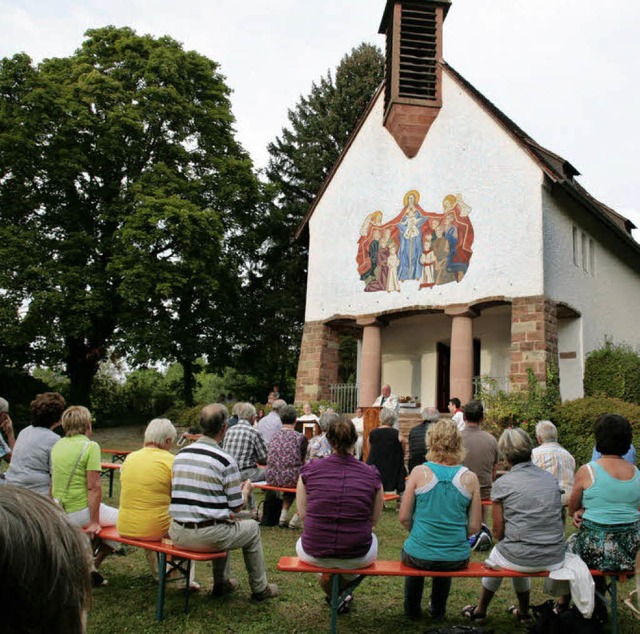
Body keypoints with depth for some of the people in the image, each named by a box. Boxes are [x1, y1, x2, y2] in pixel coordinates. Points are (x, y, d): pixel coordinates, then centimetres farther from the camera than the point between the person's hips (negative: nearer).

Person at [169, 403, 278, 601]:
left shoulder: (181, 454, 4)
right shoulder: (226, 460, -14)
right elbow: (237, 506, -7)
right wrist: (246, 490, 16)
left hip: (178, 534, 6)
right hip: (208, 536, -6)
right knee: (252, 527, 22)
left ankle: (221, 584, 43)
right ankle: (260, 589, 34)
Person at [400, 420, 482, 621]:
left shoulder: (419, 472, -12)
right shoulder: (470, 478, -8)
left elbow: (404, 517, -6)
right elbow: (474, 526, -3)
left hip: (419, 557, -1)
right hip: (456, 559, 2)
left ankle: (412, 610, 51)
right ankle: (438, 612, 55)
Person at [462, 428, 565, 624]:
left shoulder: (502, 484, -9)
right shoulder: (551, 479, 5)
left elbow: (498, 531, -7)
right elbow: (559, 519, 14)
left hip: (521, 559, -4)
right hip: (555, 558, 4)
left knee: (496, 555, 29)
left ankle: (480, 611, 45)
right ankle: (523, 612, 52)